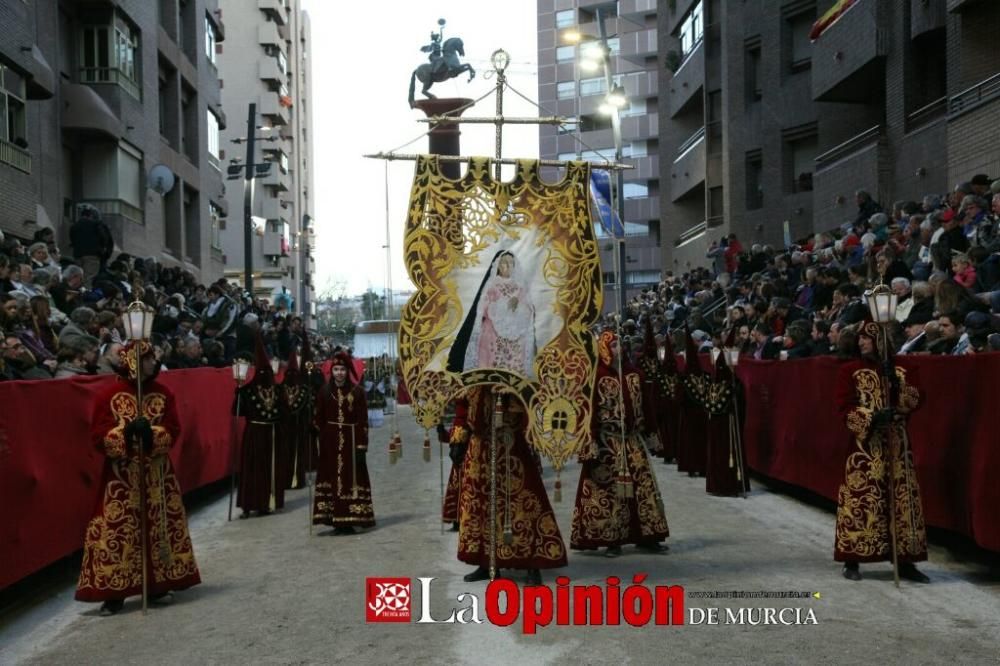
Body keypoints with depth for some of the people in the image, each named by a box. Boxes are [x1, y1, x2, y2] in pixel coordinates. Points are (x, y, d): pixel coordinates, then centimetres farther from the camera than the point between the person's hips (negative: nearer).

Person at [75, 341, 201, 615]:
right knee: (119, 530, -4)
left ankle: (157, 584, 21)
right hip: (122, 475, -3)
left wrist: (152, 433, -22)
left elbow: (173, 431, -3)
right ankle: (115, 591, 4)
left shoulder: (162, 393, 2)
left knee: (159, 527, 9)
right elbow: (98, 436, -9)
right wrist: (126, 433, -25)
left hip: (157, 473, 4)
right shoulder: (109, 396, -7)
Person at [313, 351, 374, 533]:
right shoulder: (325, 391, 4)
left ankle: (348, 520, 4)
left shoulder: (357, 391, -2)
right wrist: (319, 444, -1)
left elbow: (363, 421, -4)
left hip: (350, 441, -2)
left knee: (351, 479, -1)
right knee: (331, 478, 3)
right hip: (330, 442, 2)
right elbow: (318, 419, 5)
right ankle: (336, 520, 9)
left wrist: (362, 446, -10)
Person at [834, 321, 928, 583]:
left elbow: (914, 401, 1)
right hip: (865, 445, -3)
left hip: (896, 444, 4)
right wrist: (871, 417, -20)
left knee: (902, 498, 4)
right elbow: (845, 406, -7)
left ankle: (904, 560, 12)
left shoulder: (900, 371, 10)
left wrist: (897, 385, -15)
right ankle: (852, 560, 3)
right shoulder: (850, 370, 1)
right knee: (860, 500, -5)